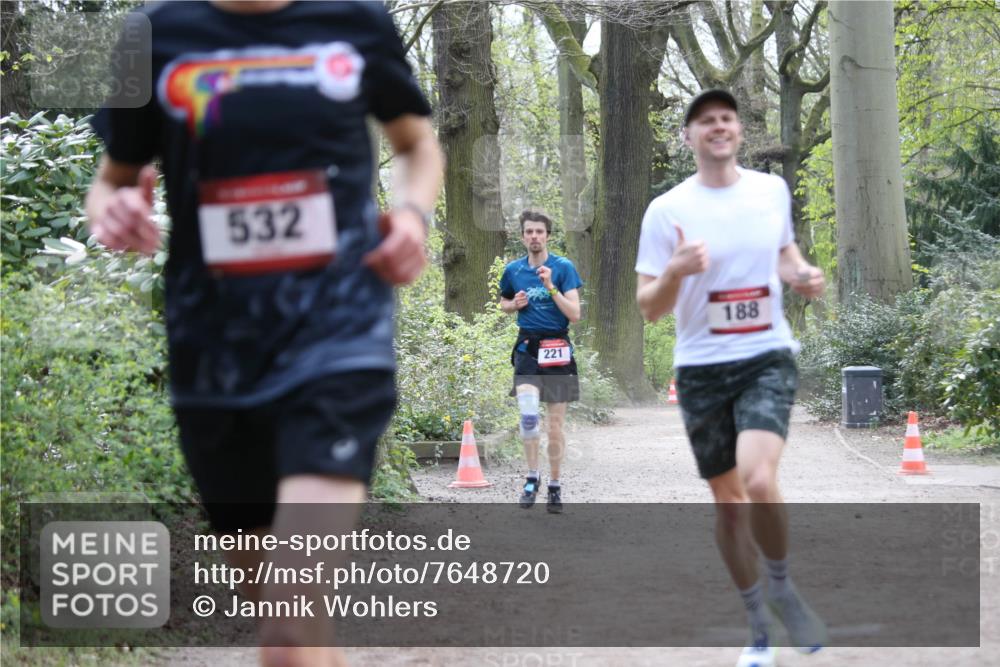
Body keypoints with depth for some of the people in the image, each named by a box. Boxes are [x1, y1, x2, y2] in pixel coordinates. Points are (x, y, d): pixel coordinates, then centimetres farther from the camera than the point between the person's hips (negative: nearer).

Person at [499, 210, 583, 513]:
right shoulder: (513, 270, 7)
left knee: (555, 424, 2)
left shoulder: (563, 267, -2)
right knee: (528, 416, -17)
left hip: (557, 350, -1)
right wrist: (515, 304, 3)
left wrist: (550, 287, -18)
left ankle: (555, 485, 15)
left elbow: (575, 314, -8)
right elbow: (503, 302, 26)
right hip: (527, 348, 1)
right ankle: (532, 477, 0)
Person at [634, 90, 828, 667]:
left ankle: (782, 587, 2)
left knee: (759, 480, -24)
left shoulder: (773, 189, 3)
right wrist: (675, 272, -26)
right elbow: (650, 309, -5)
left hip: (768, 358, 0)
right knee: (728, 500, 7)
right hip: (702, 368, 0)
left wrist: (803, 273, -1)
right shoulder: (667, 210, -5)